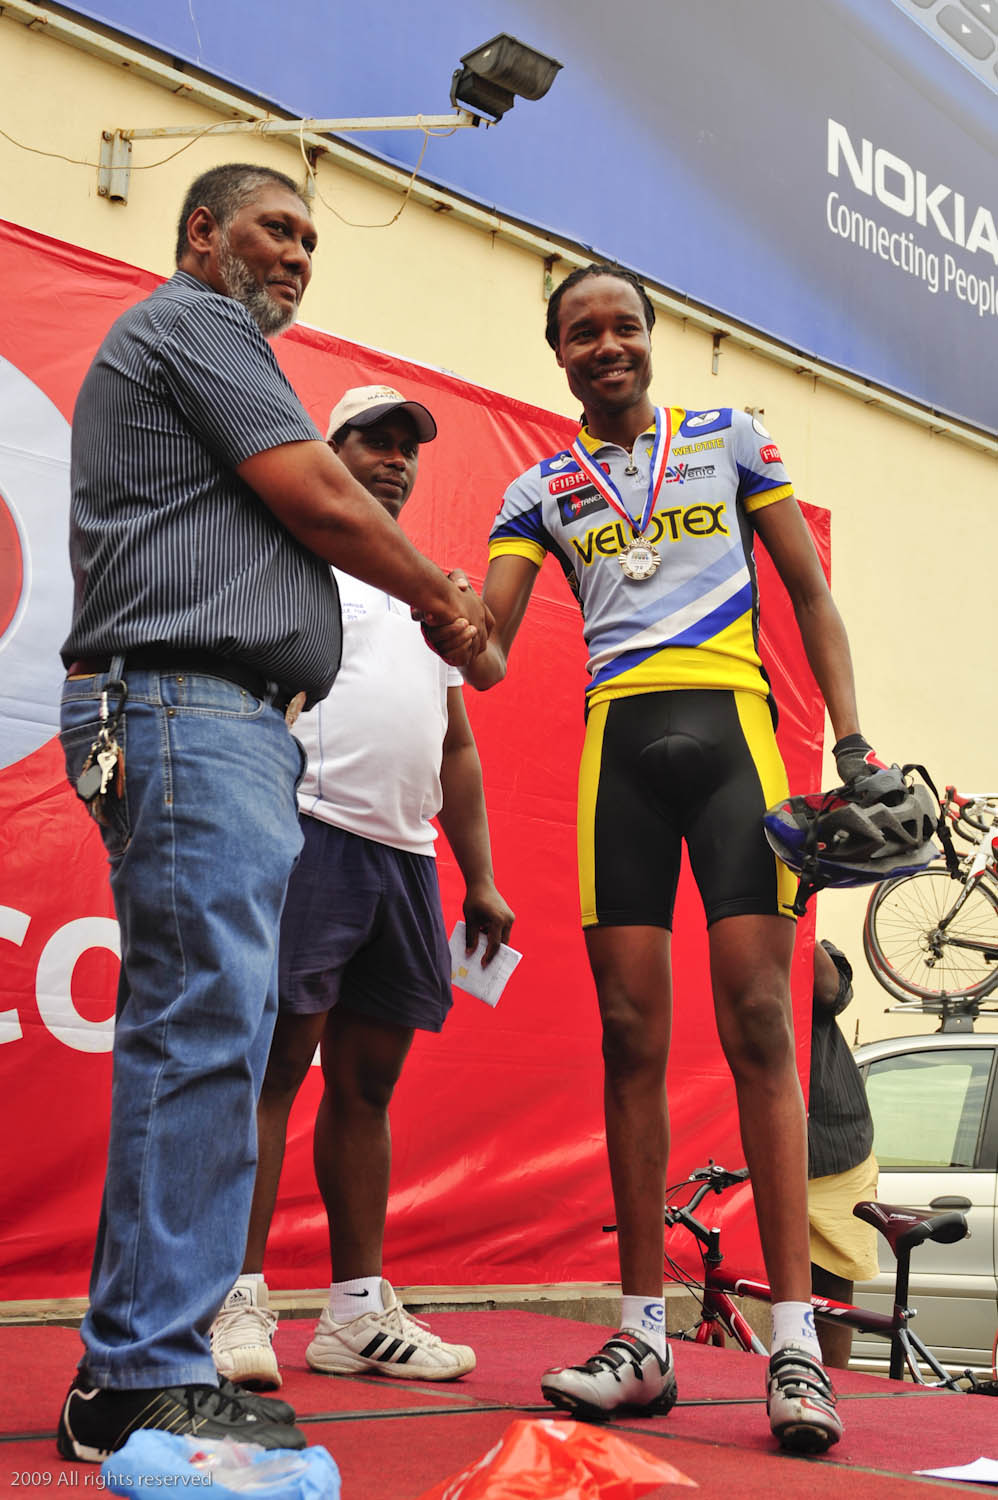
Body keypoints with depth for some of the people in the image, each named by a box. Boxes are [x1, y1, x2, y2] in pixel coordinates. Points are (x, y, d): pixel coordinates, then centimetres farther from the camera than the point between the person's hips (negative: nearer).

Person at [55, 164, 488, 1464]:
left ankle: (132, 1359, 10)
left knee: (196, 1034, 6)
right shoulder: (192, 322, 2)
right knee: (206, 1028, -15)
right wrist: (445, 594, 8)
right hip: (191, 709, -10)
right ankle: (154, 1379, -13)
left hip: (225, 730, 10)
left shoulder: (168, 348, 33)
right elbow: (320, 499, -6)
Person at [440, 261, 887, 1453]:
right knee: (631, 1034, -1)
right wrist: (451, 627, -18)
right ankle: (644, 1339, 5)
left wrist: (850, 737, 0)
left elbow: (811, 594, 11)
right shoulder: (540, 490, 15)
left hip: (729, 725, -2)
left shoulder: (728, 438, 13)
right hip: (617, 744, 2)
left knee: (757, 1022, -11)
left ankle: (796, 1344, -7)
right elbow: (488, 651, 6)